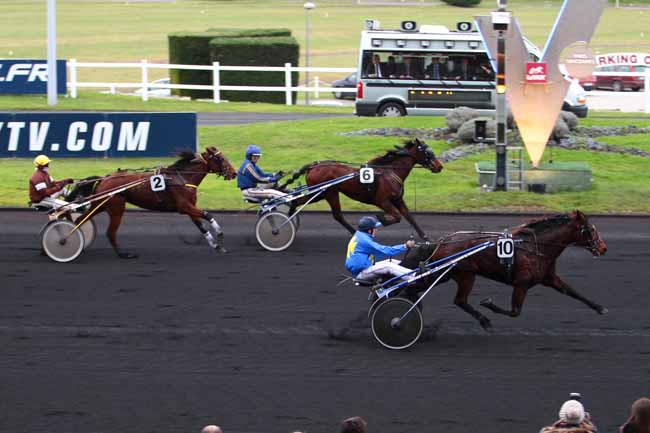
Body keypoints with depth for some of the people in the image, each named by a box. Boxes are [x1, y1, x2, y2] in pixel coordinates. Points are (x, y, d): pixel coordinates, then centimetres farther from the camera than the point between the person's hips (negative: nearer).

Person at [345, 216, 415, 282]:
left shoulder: (359, 237, 12)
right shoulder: (363, 240, -20)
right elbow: (384, 251, -20)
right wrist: (405, 246, -16)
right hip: (361, 273, -10)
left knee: (390, 262, 5)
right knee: (388, 266, -23)